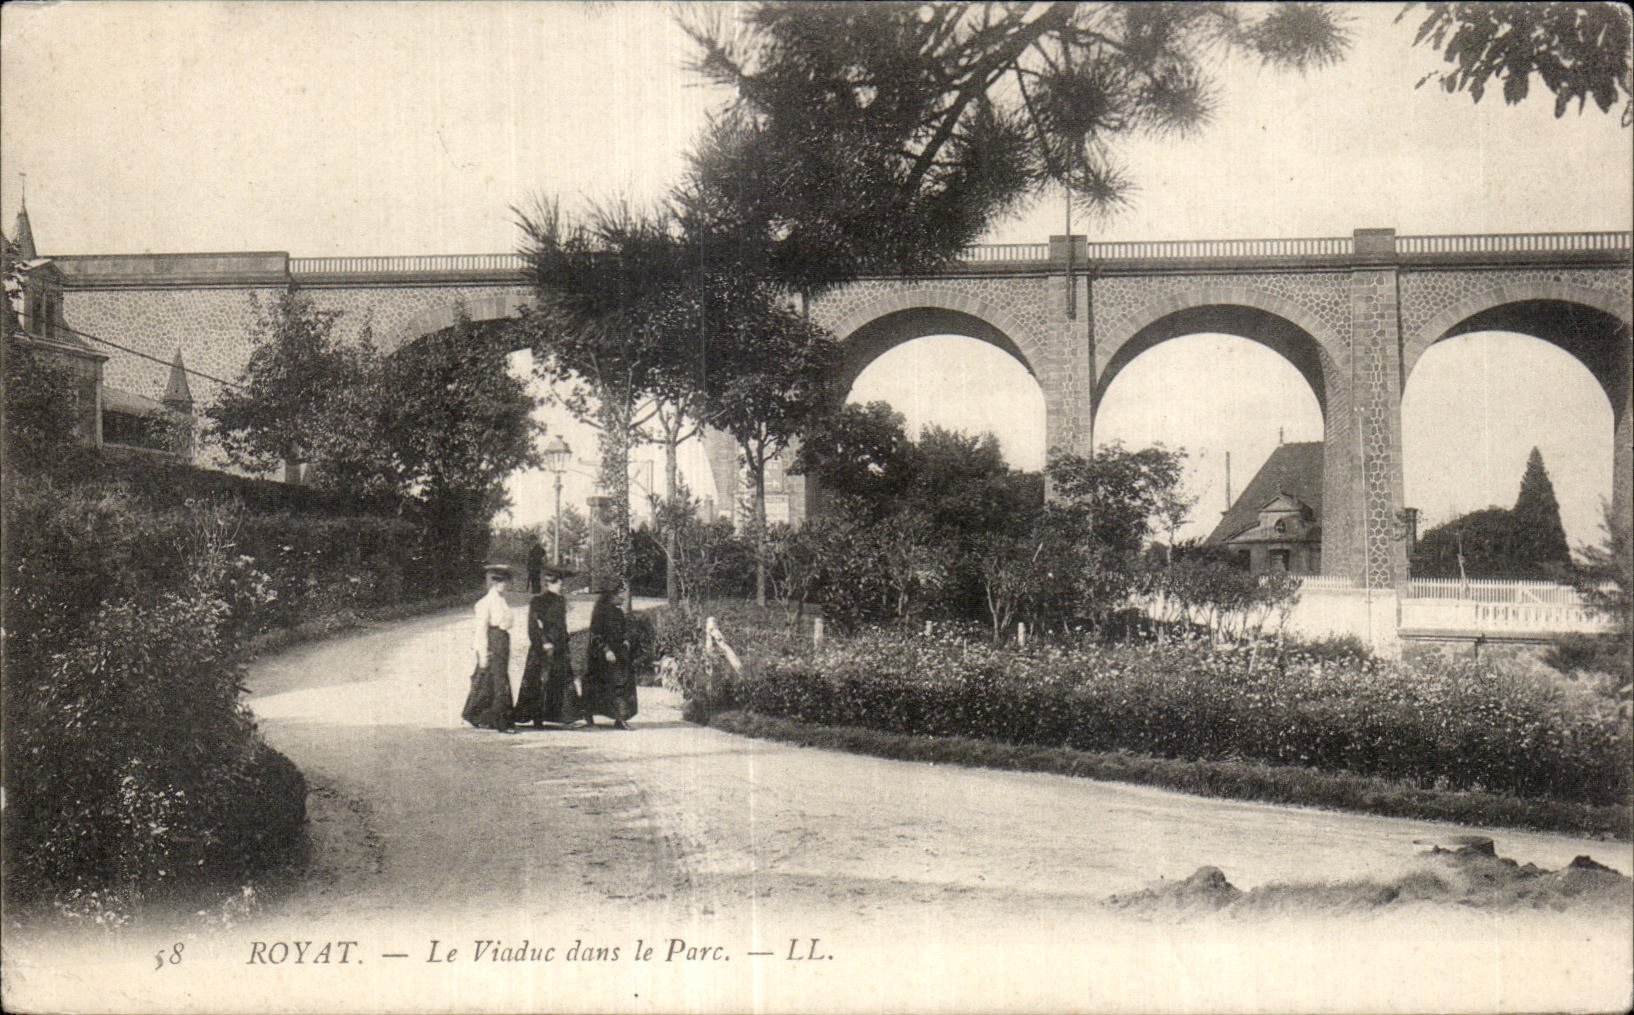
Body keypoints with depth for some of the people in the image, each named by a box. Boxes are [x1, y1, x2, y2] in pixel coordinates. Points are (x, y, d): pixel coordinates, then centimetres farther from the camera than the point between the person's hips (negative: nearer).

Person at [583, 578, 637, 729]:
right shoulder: (599, 612, -9)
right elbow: (595, 635, -13)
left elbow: (624, 629, 24)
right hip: (602, 654, -7)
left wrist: (626, 640, 4)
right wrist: (606, 650, -21)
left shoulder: (618, 612, 14)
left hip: (618, 652, 7)